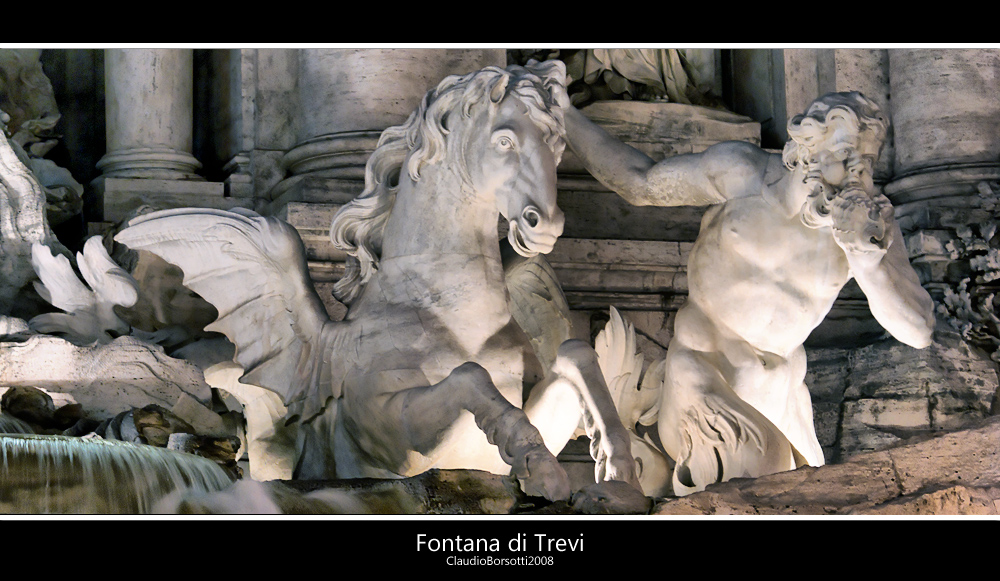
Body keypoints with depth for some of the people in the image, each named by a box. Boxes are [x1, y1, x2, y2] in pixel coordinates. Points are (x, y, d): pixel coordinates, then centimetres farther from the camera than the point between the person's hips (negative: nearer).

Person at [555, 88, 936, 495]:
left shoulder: (871, 224, -11)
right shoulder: (742, 171, -17)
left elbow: (918, 332, -16)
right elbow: (640, 183, -5)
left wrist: (866, 255, -31)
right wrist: (563, 113, -5)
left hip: (774, 387, 5)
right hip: (703, 380, -4)